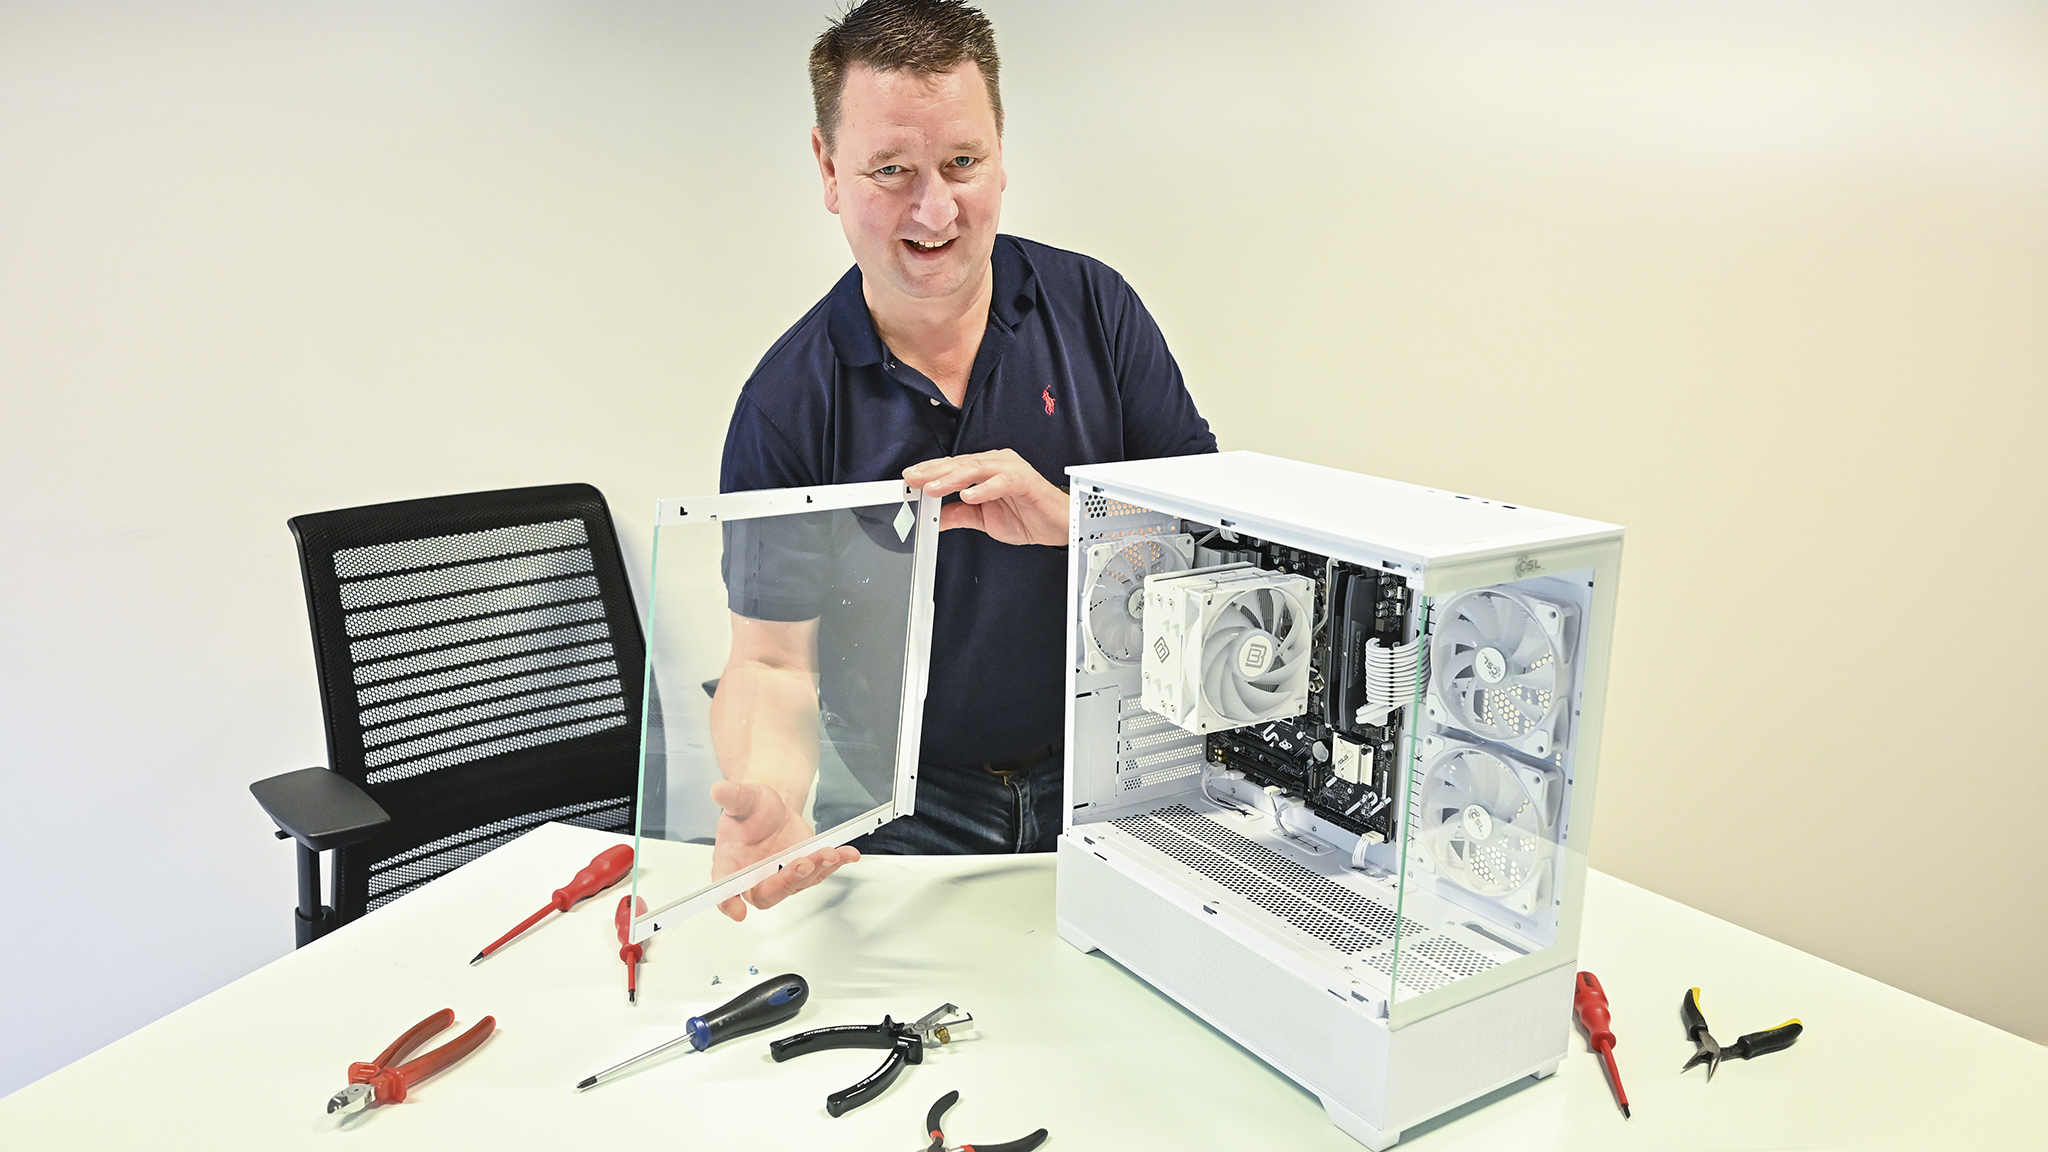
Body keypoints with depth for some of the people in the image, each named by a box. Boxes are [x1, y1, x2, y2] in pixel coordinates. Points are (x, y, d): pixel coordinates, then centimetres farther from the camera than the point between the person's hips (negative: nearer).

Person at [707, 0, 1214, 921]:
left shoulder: (1093, 308, -1)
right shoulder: (786, 403, -6)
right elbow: (772, 663, -6)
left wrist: (1068, 516, -22)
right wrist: (768, 794, -28)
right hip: (910, 807, -1)